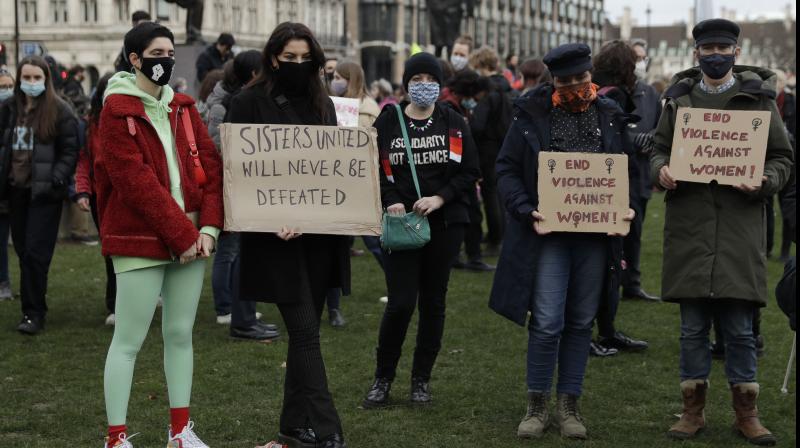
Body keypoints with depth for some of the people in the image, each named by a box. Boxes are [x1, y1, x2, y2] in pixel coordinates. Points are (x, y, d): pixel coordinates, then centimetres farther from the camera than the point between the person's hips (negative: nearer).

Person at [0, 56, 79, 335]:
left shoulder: (59, 111, -5)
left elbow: (70, 151, -5)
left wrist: (57, 181, -15)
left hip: (44, 193, -5)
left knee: (35, 253, -8)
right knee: (23, 251, 9)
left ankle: (34, 314, -3)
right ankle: (32, 307, 18)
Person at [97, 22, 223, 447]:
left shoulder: (183, 107, 12)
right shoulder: (117, 110, -7)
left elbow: (210, 166, 7)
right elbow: (136, 181, -14)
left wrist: (208, 227, -6)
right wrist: (182, 235, -15)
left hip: (190, 238, 6)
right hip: (140, 240, -6)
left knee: (180, 333, 11)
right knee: (129, 340, -3)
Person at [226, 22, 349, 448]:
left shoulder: (321, 103, 13)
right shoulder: (250, 103, -3)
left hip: (320, 233, 6)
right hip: (278, 235, -5)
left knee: (305, 330, 10)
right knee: (305, 330, -8)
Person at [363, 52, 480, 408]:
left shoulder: (453, 123, 5)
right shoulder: (387, 122, 3)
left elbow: (470, 171, 2)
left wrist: (440, 198, -11)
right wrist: (391, 201, -14)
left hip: (444, 223, 2)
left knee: (433, 302, 6)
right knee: (400, 304, -9)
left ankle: (422, 379, 19)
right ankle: (382, 379, 8)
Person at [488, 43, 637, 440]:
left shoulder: (609, 116, 7)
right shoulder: (532, 114, -1)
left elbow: (628, 171, 12)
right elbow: (506, 169, 0)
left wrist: (624, 209, -6)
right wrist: (526, 210, -15)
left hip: (595, 236, 3)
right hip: (548, 233, -3)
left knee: (580, 322, 9)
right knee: (547, 323, -7)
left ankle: (569, 405, 19)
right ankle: (537, 405, 9)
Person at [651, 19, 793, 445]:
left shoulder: (758, 98, 5)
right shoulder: (678, 98, 11)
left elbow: (782, 158, 7)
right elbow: (658, 150, 16)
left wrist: (763, 182, -13)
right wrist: (661, 171, -7)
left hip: (739, 228, -2)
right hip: (688, 227, 2)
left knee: (739, 328, 3)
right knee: (693, 327, 7)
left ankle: (746, 412, 14)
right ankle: (693, 409, 17)